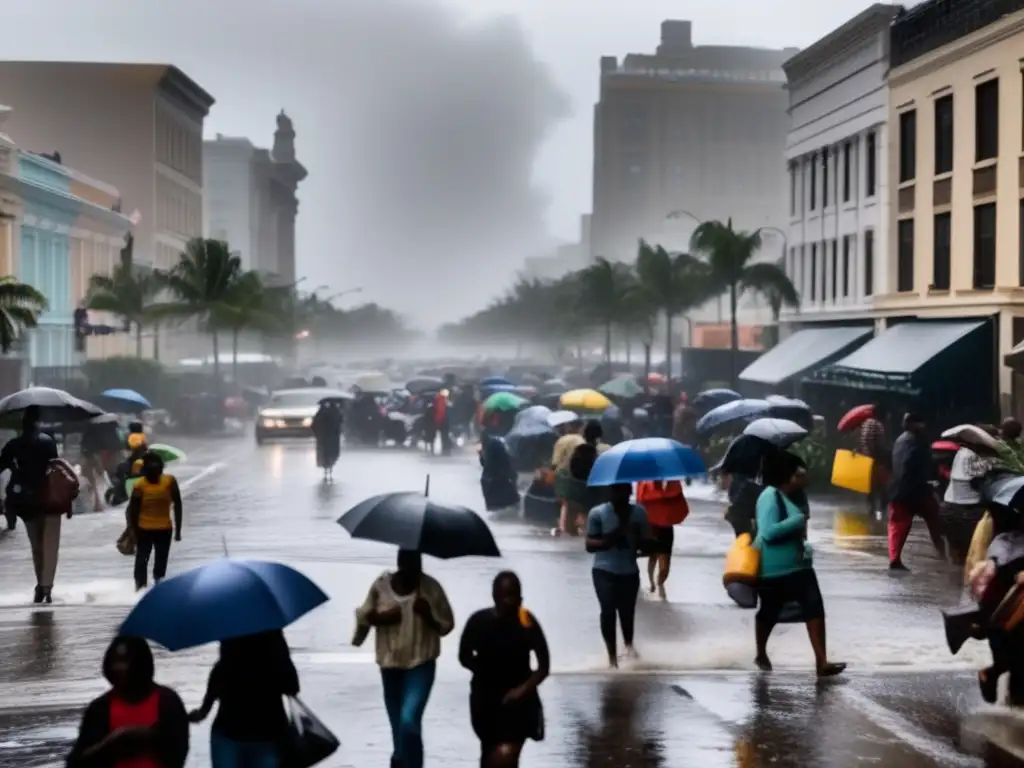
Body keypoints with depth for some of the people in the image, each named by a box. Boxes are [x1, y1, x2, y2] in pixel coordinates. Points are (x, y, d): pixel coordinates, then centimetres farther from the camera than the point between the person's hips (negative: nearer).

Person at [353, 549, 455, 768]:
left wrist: (428, 614, -24)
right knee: (398, 724, 14)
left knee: (409, 720, -19)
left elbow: (447, 624, -4)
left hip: (421, 663, -3)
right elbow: (364, 616, 8)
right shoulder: (381, 585, -5)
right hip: (389, 663, 3)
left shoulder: (430, 587, -11)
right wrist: (380, 618, -14)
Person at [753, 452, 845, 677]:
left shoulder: (789, 496, 8)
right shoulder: (770, 496, -20)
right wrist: (798, 521, -24)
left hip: (798, 565, 8)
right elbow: (768, 532, -28)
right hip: (775, 569, -8)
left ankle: (822, 662, -9)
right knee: (769, 612, 12)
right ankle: (761, 655, 35)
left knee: (815, 608, -6)